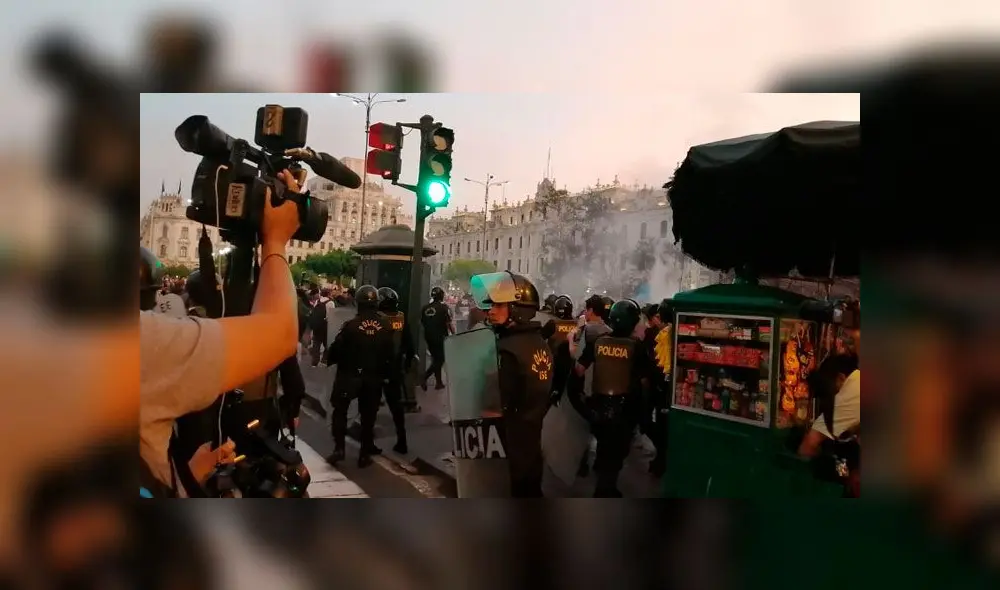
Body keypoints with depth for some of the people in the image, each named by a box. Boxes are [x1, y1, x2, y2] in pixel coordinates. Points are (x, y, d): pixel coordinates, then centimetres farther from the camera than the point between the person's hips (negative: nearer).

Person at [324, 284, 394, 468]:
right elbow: (391, 353, -1)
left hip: (349, 375, -3)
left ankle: (339, 448, 4)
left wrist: (328, 359, 8)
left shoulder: (351, 325, -16)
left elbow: (336, 349, -12)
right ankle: (365, 453, 16)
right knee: (368, 415, 13)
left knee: (340, 410, 14)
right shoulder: (386, 326, -5)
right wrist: (387, 374, 11)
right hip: (374, 377, 3)